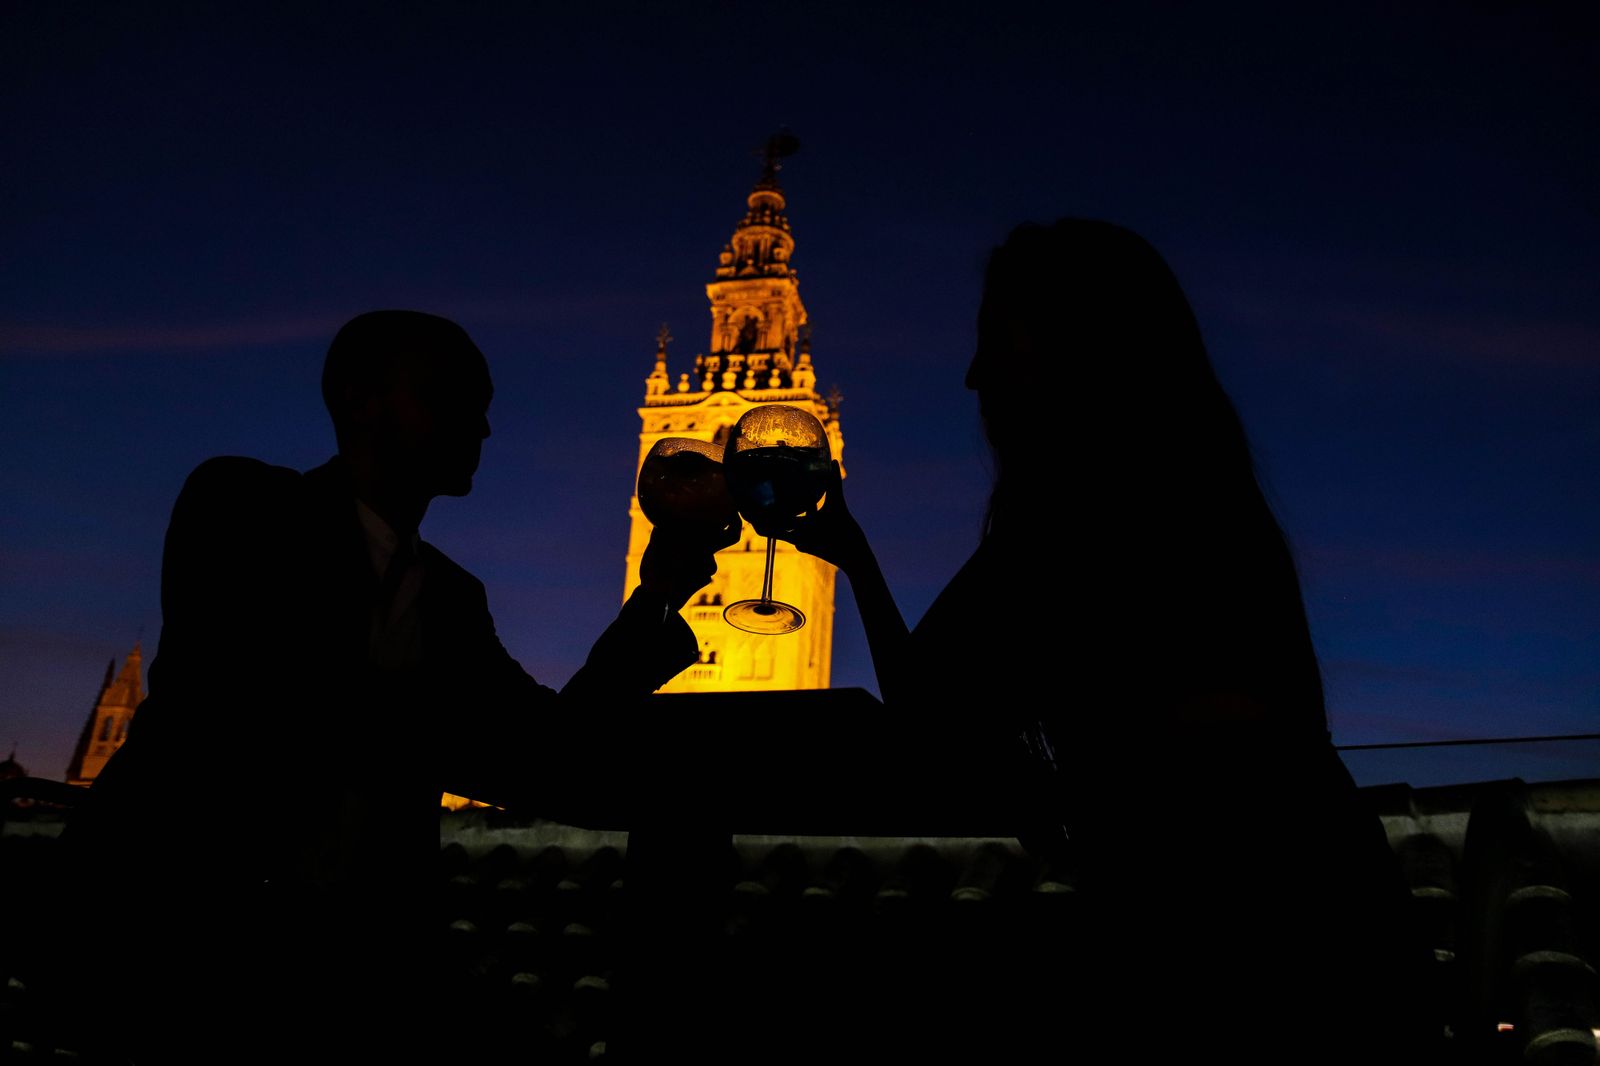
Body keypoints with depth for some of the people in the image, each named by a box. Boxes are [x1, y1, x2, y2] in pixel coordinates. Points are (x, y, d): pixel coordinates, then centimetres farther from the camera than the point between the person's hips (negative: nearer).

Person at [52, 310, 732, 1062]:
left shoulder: (452, 599, 12)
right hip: (181, 924, -4)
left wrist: (654, 603, -5)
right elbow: (248, 702, -17)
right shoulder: (241, 505, -3)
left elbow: (555, 746, 8)